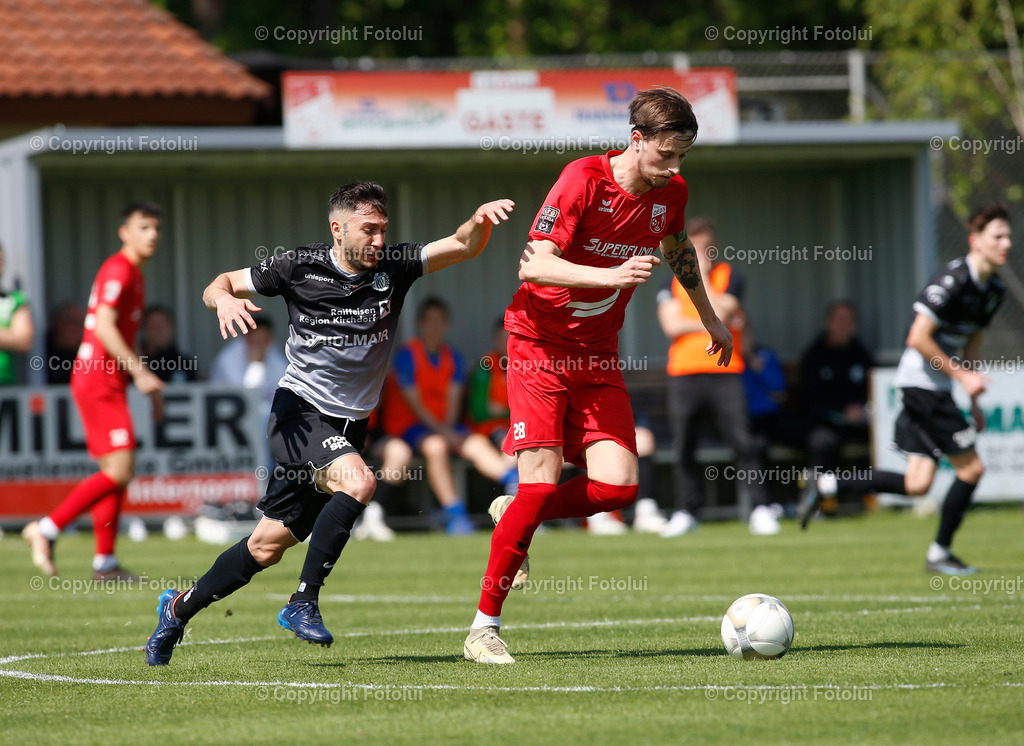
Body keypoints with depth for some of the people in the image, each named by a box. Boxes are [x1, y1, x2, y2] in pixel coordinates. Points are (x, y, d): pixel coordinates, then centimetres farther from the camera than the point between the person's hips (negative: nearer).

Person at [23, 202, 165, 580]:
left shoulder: (134, 275, 20)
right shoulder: (117, 270, -11)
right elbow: (104, 326, -21)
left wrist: (149, 382, 24)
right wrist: (140, 372, -22)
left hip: (108, 382, 10)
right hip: (98, 381, -10)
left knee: (118, 471, 8)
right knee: (120, 470, -14)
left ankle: (105, 562, 8)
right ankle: (47, 528, -9)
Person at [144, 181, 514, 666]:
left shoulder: (393, 269, 0)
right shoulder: (299, 267, -7)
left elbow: (464, 246, -6)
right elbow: (219, 285, 3)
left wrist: (480, 220, -29)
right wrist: (224, 301, -21)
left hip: (347, 426, 5)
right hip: (299, 412, -4)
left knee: (268, 547, 9)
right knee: (358, 481, -31)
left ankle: (180, 607, 29)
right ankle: (303, 603, -21)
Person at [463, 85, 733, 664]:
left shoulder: (671, 192, 0)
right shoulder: (584, 180, -19)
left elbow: (677, 246, 24)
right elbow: (533, 265, -26)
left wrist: (709, 316, 32)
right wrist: (613, 275, -37)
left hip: (599, 355, 6)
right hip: (541, 345, -6)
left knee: (619, 486, -9)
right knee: (542, 481, -15)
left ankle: (517, 515, 20)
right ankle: (485, 628, -6)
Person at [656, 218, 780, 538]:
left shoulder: (730, 277, 5)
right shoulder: (674, 282, 11)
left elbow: (720, 314, -11)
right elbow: (671, 324, -3)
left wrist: (702, 276, -6)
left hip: (725, 372, -2)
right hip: (684, 373, 2)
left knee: (743, 443, -9)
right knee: (683, 448, 4)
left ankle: (760, 509, -7)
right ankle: (685, 512, 14)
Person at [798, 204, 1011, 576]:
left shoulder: (992, 289, 11)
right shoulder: (952, 280, -18)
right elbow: (919, 338, -21)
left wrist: (973, 401, 18)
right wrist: (961, 375, -18)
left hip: (935, 390, 9)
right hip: (922, 384, -9)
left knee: (917, 484, 4)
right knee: (971, 468, -5)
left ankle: (826, 486, 12)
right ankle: (940, 553, 9)